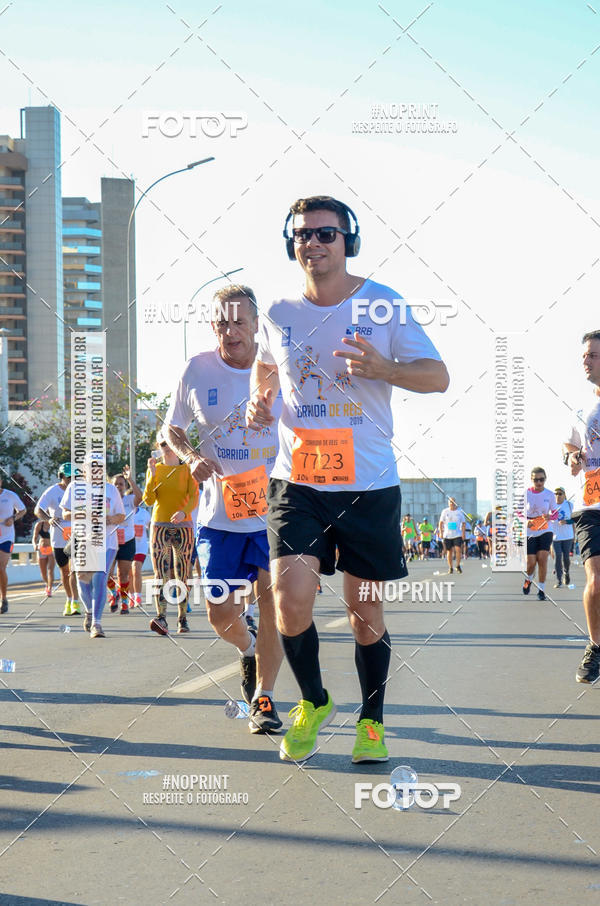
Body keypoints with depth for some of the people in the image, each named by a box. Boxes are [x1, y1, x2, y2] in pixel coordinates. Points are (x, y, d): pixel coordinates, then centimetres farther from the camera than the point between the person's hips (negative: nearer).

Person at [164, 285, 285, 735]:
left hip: (275, 513, -1)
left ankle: (264, 698, 7)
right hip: (219, 515, 1)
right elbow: (172, 429, 10)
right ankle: (248, 648, 37)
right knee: (220, 614, 2)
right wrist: (193, 457, -10)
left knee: (273, 600, -9)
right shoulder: (198, 369, -3)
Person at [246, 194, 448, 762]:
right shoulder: (277, 314, 5)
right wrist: (259, 400, 4)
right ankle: (313, 702, 15)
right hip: (296, 482, 1)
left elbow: (437, 376, -3)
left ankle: (371, 719, 29)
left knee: (365, 612, 7)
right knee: (291, 600, -13)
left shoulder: (382, 304, -3)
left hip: (370, 485, -1)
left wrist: (383, 368, -21)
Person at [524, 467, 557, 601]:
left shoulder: (550, 494, -1)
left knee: (542, 559, -12)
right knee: (531, 562, -5)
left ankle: (541, 589, 1)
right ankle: (528, 579, 30)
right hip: (529, 533, 0)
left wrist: (549, 517, -17)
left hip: (545, 531, 0)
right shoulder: (525, 494, -4)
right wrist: (525, 521, -17)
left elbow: (555, 513, 6)